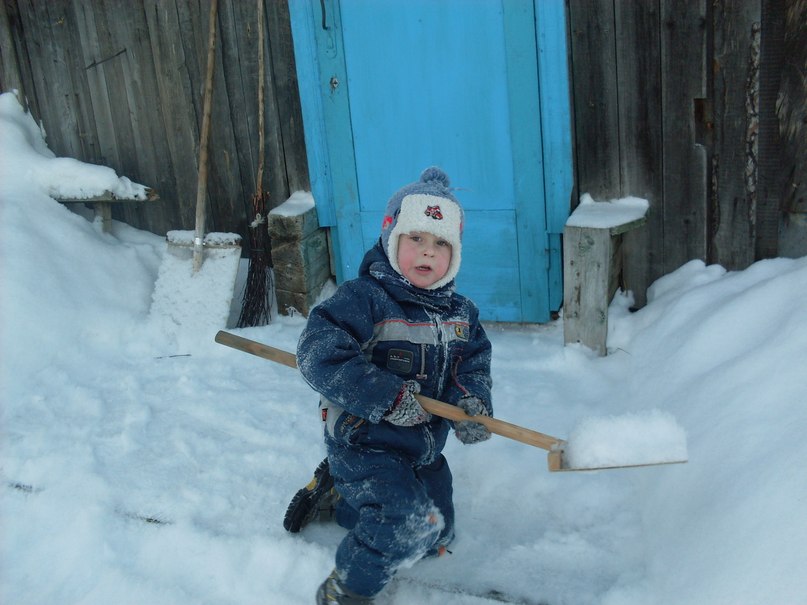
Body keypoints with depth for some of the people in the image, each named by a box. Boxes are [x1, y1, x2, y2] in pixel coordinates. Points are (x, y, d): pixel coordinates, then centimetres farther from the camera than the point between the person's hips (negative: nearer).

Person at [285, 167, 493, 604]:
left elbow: (473, 363, 3)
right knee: (411, 522, -26)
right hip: (364, 441, -8)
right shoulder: (363, 299, -21)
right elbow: (318, 355, -30)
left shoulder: (461, 314, 1)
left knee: (437, 535, 21)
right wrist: (387, 398, -31)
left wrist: (472, 401, -21)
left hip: (424, 448, 8)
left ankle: (334, 495, 35)